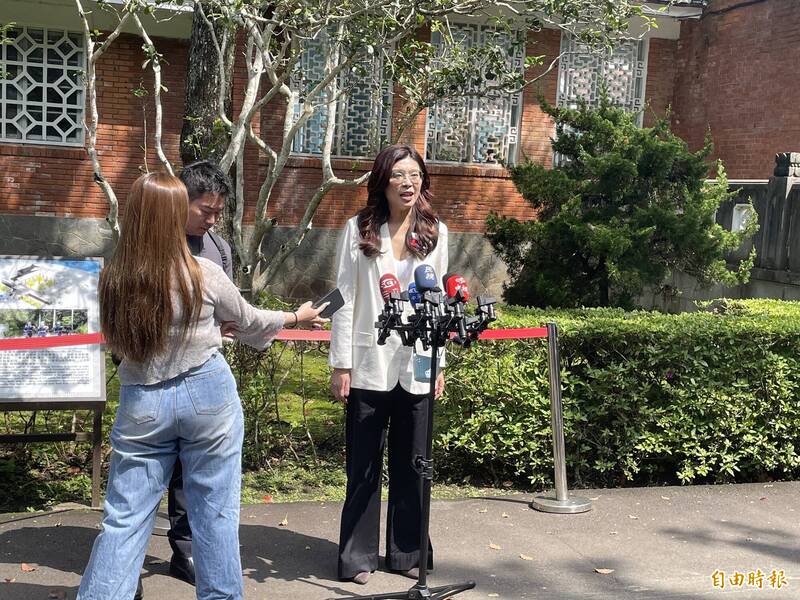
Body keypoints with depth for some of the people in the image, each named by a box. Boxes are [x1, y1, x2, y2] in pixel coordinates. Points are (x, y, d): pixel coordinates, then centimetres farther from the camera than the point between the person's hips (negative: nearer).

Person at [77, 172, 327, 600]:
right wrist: (297, 316, 23)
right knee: (215, 512, 11)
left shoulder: (113, 278, -6)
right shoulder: (203, 275, -12)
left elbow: (115, 342, 10)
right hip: (207, 395, -1)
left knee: (125, 518, 8)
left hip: (142, 401, 2)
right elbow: (248, 322, 5)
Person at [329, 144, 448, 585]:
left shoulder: (436, 233, 6)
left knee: (411, 464, 10)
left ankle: (407, 551, 24)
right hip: (369, 366, -2)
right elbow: (345, 300, -2)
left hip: (417, 368, 2)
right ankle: (358, 555, 18)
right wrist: (341, 364, -6)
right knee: (364, 466, 5)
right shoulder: (358, 229, -1)